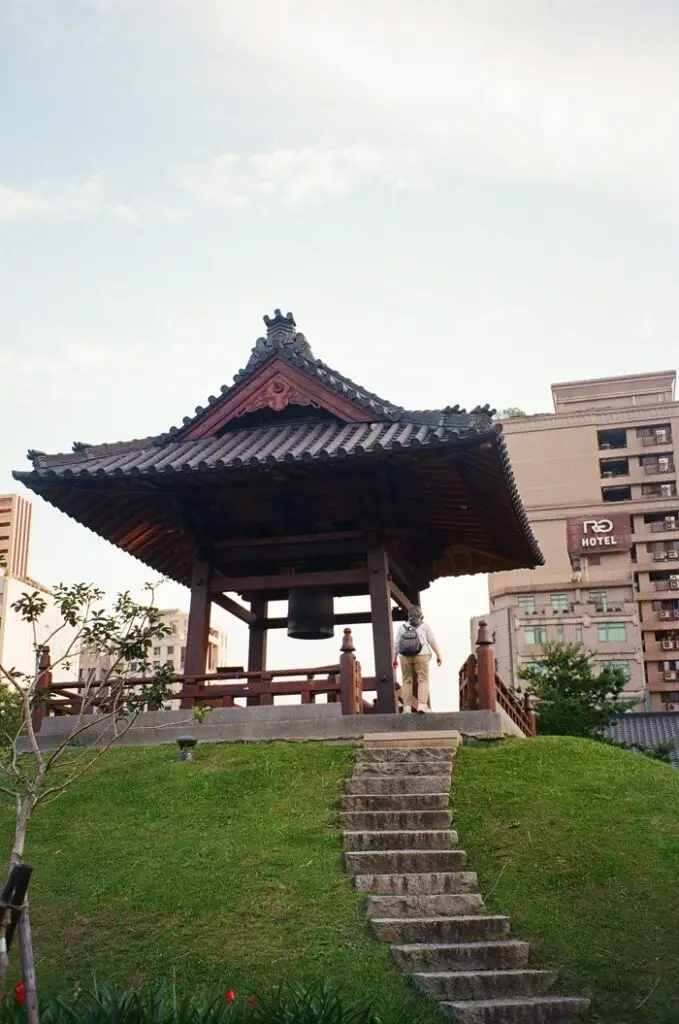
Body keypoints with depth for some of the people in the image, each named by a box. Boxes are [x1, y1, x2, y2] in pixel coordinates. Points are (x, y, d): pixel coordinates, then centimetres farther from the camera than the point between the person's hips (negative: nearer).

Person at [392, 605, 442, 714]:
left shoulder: (402, 627, 9)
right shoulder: (425, 626, 4)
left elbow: (396, 644, 7)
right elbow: (433, 642, 1)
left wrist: (394, 659, 11)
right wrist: (438, 655, 4)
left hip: (405, 657, 2)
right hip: (421, 656, -2)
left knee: (406, 681, 8)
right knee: (423, 680, -3)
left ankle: (407, 707, 4)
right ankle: (422, 705, -17)